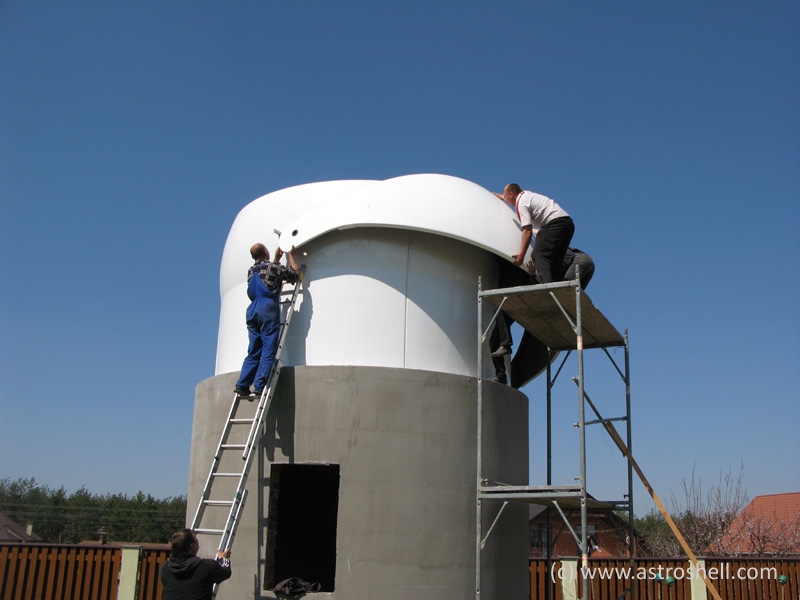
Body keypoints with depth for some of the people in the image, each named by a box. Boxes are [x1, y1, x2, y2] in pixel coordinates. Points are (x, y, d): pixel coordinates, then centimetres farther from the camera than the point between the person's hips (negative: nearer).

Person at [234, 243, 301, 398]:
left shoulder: (251, 271, 20)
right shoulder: (273, 267, 1)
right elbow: (295, 274, 12)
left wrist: (277, 258, 43)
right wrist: (291, 255, 24)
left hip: (252, 310, 7)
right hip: (268, 310, -7)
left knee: (253, 352, 8)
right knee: (268, 351, -7)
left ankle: (242, 385, 0)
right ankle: (260, 387, -14)